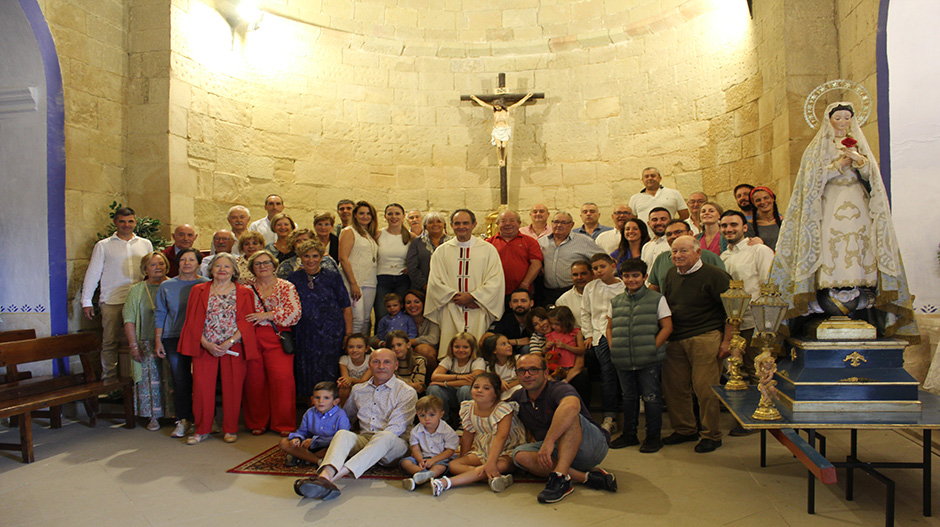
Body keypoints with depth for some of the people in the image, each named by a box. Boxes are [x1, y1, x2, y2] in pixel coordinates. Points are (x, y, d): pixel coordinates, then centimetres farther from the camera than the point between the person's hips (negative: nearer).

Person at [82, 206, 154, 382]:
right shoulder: (103, 246, 9)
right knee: (110, 343, 1)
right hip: (112, 301, -1)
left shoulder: (145, 244, 14)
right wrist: (86, 301, 4)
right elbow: (92, 274, 9)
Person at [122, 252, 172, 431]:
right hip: (147, 343, 0)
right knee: (150, 379, 0)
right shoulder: (137, 290, 8)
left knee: (171, 380, 0)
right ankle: (153, 417, 11)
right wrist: (134, 345, -3)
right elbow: (129, 319, 5)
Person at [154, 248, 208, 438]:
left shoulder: (207, 285, 4)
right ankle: (183, 420, 14)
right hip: (174, 339, 2)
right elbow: (159, 314, 12)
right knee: (180, 381, 3)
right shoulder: (166, 286, 11)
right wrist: (158, 341, 7)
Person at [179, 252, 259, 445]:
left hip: (234, 349, -1)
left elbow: (247, 323, -1)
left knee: (232, 388, 1)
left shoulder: (244, 293, 6)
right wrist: (206, 344, -8)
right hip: (205, 348, 1)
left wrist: (229, 342, -13)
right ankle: (202, 430, 11)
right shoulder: (199, 291, 10)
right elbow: (193, 321, 5)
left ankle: (230, 430, 14)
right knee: (202, 387, -4)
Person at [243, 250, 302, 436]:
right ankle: (257, 423, 17)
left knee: (282, 378, -11)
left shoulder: (286, 287, 6)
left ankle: (284, 424, 1)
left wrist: (266, 315, -10)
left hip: (277, 338, -2)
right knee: (254, 380, 1)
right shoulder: (248, 289, 15)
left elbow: (295, 312, -7)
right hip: (252, 339, 3)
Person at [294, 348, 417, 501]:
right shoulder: (358, 390, 18)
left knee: (385, 437, -38)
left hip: (394, 444, -3)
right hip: (364, 439, 4)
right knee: (342, 434, -27)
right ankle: (325, 476, -55)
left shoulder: (406, 392, 3)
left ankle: (342, 472, -53)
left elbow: (396, 427, -8)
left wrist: (378, 441, -17)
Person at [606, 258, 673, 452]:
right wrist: (613, 349, 3)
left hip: (649, 360, -4)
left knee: (651, 396, 2)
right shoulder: (616, 302, 11)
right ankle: (629, 434, 28)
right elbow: (610, 328, 18)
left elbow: (667, 327, -3)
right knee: (629, 396, 14)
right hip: (623, 361, 4)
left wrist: (652, 348, -12)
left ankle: (653, 436, 17)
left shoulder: (656, 299, -1)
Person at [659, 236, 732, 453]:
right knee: (674, 386, 8)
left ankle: (711, 435, 14)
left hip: (705, 338, -6)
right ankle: (684, 429, 27)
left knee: (705, 387, -4)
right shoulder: (671, 275, 14)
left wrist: (726, 341, -9)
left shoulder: (714, 276, -6)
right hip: (675, 340, 6)